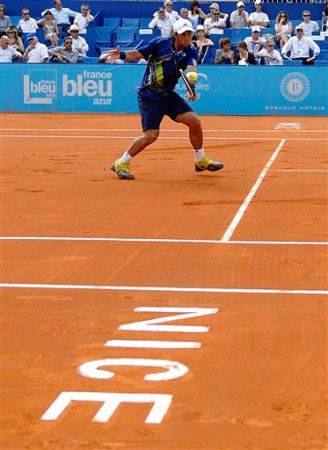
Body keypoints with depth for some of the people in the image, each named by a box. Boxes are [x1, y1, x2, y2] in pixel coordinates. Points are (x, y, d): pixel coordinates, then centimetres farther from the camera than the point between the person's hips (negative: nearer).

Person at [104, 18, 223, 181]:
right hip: (149, 95, -5)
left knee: (194, 121, -2)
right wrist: (121, 55, -33)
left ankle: (201, 161, 18)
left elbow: (191, 69, -21)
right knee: (151, 134, -14)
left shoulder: (190, 51, -3)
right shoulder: (160, 43, -13)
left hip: (168, 94, 5)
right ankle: (121, 164, 1)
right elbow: (137, 54, -12)